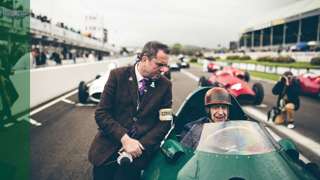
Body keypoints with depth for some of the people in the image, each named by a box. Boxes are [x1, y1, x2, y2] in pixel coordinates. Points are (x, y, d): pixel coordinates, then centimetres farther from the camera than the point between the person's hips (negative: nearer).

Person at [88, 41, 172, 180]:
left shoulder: (165, 85, 0)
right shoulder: (118, 75, -4)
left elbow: (164, 122, 0)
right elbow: (101, 113, -6)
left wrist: (141, 145, -13)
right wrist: (124, 138, -17)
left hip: (139, 149, 0)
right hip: (108, 148, 0)